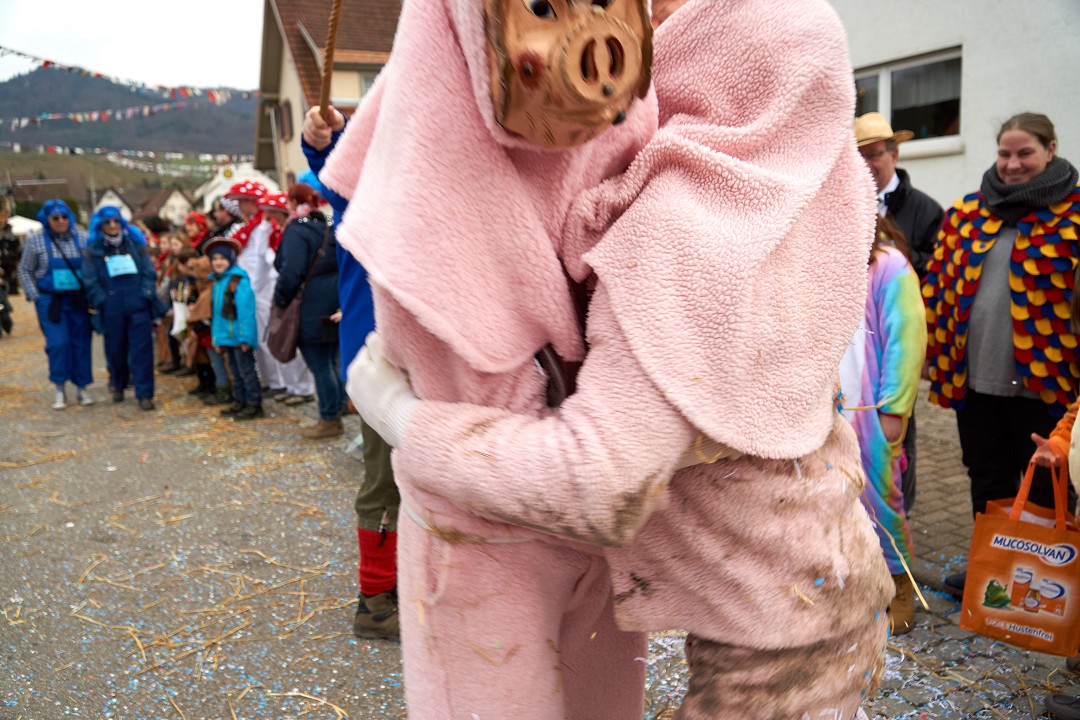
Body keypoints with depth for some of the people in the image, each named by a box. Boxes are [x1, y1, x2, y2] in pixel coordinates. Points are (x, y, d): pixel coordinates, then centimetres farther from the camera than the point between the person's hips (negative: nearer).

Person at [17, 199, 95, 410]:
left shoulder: (81, 237, 2)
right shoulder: (35, 239, 0)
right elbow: (25, 270, 5)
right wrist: (35, 297, -2)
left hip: (79, 300, 1)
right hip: (51, 301, -1)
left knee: (81, 343, 4)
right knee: (58, 343, -8)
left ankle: (82, 388, 16)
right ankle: (59, 390, 6)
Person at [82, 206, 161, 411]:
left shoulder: (135, 244, 10)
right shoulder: (93, 250, 8)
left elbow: (149, 271, 6)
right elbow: (90, 281, 5)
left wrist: (146, 295, -6)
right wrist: (101, 301, -4)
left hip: (138, 304, 0)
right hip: (111, 307, 0)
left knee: (142, 349, -6)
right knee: (116, 349, 9)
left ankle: (144, 394, -4)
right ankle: (118, 386, 31)